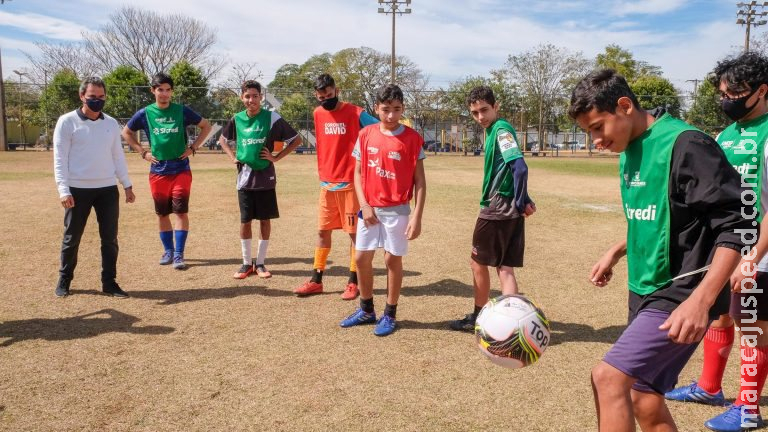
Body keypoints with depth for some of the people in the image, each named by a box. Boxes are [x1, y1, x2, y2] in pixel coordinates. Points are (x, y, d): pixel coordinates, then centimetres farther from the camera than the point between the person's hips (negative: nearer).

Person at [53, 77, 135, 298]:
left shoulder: (111, 123, 8)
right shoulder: (67, 122, -4)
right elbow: (60, 159, -7)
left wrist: (127, 184, 8)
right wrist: (64, 190, -15)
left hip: (108, 189, 3)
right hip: (78, 189, -3)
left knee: (110, 238, 5)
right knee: (72, 238, 8)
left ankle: (109, 283, 14)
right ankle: (64, 280, 24)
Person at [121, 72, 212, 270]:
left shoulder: (182, 111, -1)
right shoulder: (145, 113, 2)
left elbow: (206, 126, 9)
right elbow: (126, 132, 16)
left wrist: (193, 147, 0)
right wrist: (143, 152, 6)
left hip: (181, 170, -2)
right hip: (158, 171, 2)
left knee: (181, 211, -6)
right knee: (162, 213, 9)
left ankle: (179, 254, -1)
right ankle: (168, 250, 23)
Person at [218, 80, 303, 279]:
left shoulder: (272, 118, -6)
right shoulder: (237, 119, 4)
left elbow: (296, 139, -2)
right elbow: (223, 139, 22)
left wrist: (276, 157, -8)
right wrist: (233, 157, 6)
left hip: (266, 177, -2)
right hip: (245, 177, 2)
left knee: (265, 220, 4)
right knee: (245, 220, 4)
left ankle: (260, 263, 17)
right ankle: (247, 263, 17)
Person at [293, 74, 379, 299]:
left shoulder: (356, 113, -9)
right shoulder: (318, 114, 9)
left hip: (350, 183, -5)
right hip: (326, 183, 5)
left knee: (354, 232, 1)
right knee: (323, 231, 9)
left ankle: (354, 282, 11)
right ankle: (316, 280, 18)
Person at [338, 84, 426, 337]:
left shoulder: (412, 139, -7)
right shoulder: (366, 135, 1)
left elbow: (419, 181, -6)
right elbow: (358, 173, 6)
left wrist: (417, 217, -12)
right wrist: (364, 205, -5)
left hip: (397, 211, -4)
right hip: (370, 209, 4)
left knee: (393, 259, 4)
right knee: (362, 258, 9)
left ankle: (390, 315, 19)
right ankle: (366, 310, 27)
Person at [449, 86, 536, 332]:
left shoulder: (501, 129, -13)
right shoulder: (493, 130, 14)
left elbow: (520, 167, -24)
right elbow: (515, 169, 16)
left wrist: (520, 203, -15)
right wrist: (523, 201, 9)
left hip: (498, 208, -9)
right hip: (509, 210, 9)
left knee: (478, 262, 8)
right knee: (504, 268, 6)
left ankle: (479, 318, 24)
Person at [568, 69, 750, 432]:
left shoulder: (685, 144, -17)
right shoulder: (630, 150, 9)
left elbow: (735, 224, -20)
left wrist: (700, 300, -28)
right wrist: (616, 252, 13)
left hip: (680, 295, -9)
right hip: (645, 292, 9)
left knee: (608, 377, -18)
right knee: (645, 402, 12)